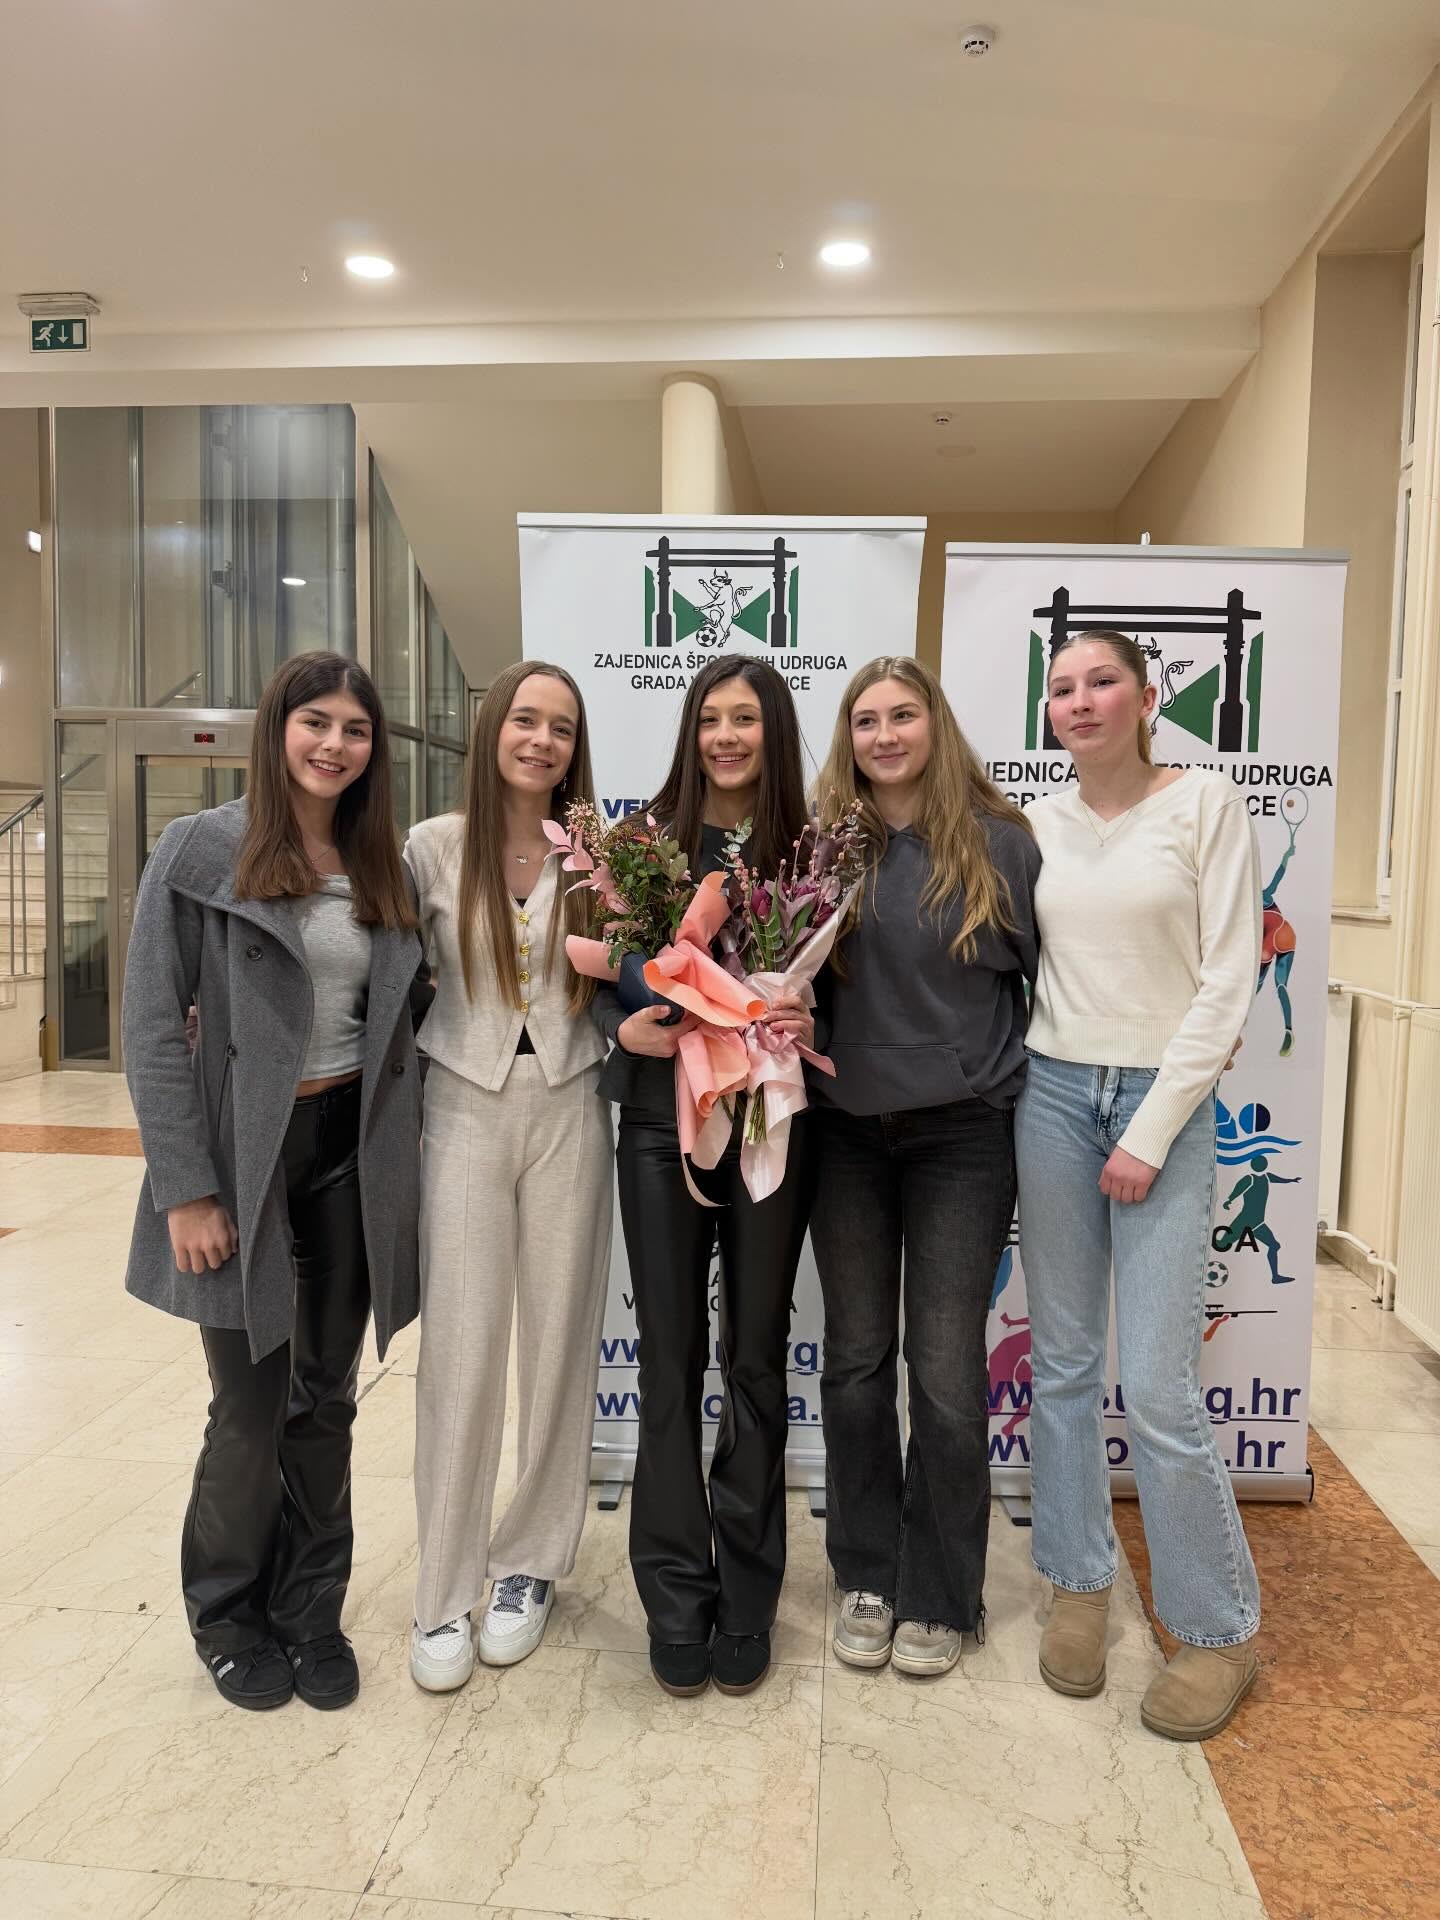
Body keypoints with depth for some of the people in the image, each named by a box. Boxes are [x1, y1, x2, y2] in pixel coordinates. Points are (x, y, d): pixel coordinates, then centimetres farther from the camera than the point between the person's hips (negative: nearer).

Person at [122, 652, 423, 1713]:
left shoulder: (386, 869, 7)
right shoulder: (201, 851, -6)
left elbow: (398, 1022, 10)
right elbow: (152, 1028, -9)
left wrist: (404, 1159, 3)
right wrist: (185, 1188, -13)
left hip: (353, 1156, 4)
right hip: (246, 1157, -4)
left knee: (327, 1398, 12)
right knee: (253, 1407, 6)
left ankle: (310, 1610, 32)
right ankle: (227, 1614, 32)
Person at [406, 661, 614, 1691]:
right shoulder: (434, 847, -2)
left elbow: (614, 987, 8)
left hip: (569, 1108, 2)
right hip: (466, 1109, -1)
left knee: (561, 1341, 9)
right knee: (460, 1351, 2)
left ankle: (529, 1563, 28)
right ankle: (444, 1595, 18)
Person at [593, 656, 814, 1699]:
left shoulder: (810, 849, 2)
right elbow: (602, 975, 5)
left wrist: (811, 1022, -14)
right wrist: (624, 1029, -15)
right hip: (662, 1121, 0)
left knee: (755, 1357, 10)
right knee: (670, 1361, 7)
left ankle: (746, 1600, 27)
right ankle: (677, 1602, 23)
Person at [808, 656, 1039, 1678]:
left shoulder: (999, 840, -3)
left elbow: (1048, 973, 3)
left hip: (961, 1133, -2)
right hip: (846, 1130, 3)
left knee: (946, 1368, 5)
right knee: (856, 1360, 12)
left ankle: (939, 1596, 25)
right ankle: (868, 1577, 30)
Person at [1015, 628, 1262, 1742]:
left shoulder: (1207, 802, -4)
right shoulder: (1039, 824, 7)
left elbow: (1229, 980, -8)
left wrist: (1151, 1133, -11)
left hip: (1165, 1098, -4)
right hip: (1054, 1090, 4)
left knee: (1158, 1387, -5)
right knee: (1062, 1362, 10)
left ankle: (1223, 1630, 18)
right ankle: (1081, 1583, 30)